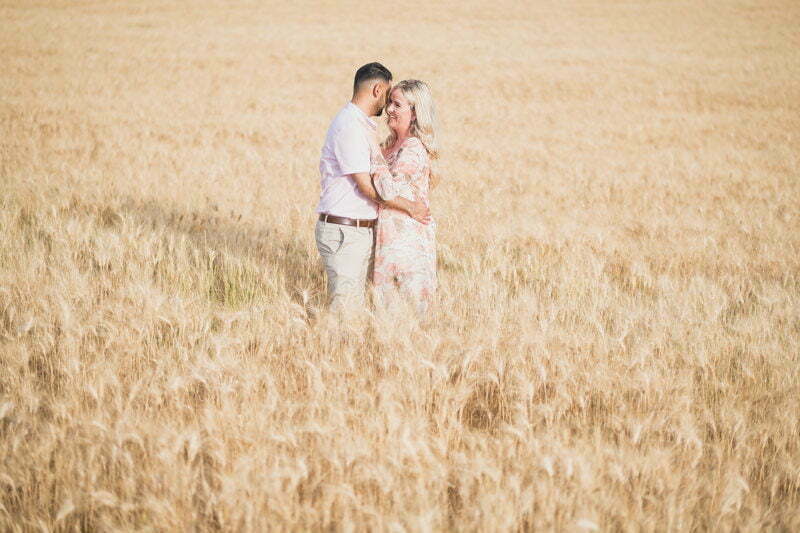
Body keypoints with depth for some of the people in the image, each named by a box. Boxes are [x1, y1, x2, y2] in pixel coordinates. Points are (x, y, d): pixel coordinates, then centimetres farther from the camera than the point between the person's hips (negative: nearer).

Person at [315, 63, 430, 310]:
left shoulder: (364, 125, 16)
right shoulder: (349, 127, -17)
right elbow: (367, 186, -19)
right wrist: (410, 207, -12)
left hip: (362, 231, 10)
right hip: (344, 231, -10)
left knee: (357, 302, 11)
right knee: (344, 307, -8)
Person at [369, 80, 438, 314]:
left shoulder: (413, 149, -17)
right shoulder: (392, 143, 11)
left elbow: (391, 190, -29)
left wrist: (374, 153, -21)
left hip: (407, 237, -10)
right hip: (389, 233, 10)